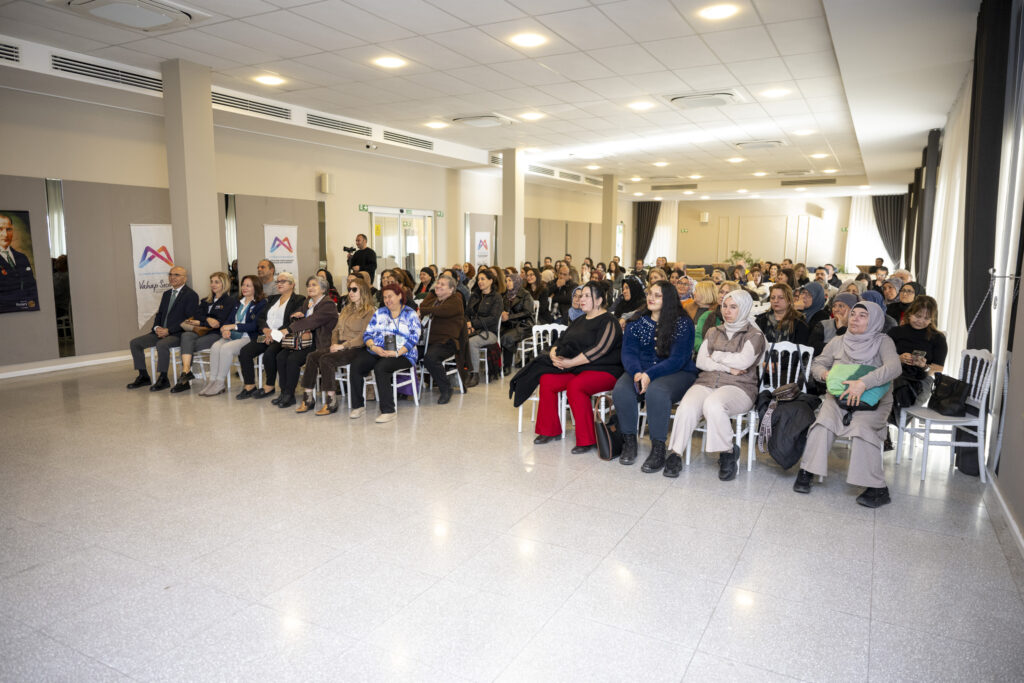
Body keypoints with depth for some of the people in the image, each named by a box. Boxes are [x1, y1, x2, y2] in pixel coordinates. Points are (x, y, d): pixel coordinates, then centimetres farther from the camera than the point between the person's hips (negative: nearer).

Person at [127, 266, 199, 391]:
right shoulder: (167, 294, 20)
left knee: (161, 344, -36)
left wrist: (168, 330, -18)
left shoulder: (191, 295, -6)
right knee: (134, 343, -3)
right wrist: (157, 327, -2)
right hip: (161, 331, 8)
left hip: (177, 333, -8)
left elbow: (189, 319, -13)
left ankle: (163, 379, -23)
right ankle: (143, 376, 5)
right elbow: (159, 314, 20)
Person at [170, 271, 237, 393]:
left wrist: (199, 323, -2)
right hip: (203, 332, 6)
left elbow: (220, 322, -8)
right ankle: (186, 371, -39)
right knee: (186, 336, -27)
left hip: (218, 334, -6)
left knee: (190, 345, -26)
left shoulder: (231, 301, 2)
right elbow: (197, 315, 9)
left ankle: (185, 374, -20)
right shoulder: (206, 301, 26)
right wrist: (207, 319, -13)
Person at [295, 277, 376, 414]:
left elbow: (364, 337, -12)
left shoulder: (370, 311, -3)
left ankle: (331, 402, -24)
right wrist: (334, 344, 3)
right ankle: (308, 398, -15)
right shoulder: (346, 309, 24)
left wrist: (343, 346, -16)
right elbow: (336, 329, 23)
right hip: (339, 346, 7)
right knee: (312, 356, -16)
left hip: (355, 348, -7)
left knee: (326, 359, -30)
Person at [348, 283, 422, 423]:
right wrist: (374, 347, -10)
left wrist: (397, 353, -20)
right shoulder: (379, 312, 18)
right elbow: (367, 334, 11)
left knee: (380, 368, -34)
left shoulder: (410, 314, 5)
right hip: (376, 352, 5)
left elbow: (413, 339, -6)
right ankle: (358, 406, -12)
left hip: (401, 354, -5)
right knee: (355, 366, -22)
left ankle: (388, 411, -30)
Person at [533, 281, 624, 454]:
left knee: (575, 386, -34)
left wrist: (571, 362, -22)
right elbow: (561, 340, 16)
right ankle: (549, 430, 1)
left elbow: (599, 349, -20)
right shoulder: (580, 320, 18)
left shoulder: (608, 322, -7)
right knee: (546, 380, -11)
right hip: (576, 369, 8)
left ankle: (586, 439, -23)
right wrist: (554, 354, -7)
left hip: (603, 370, -8)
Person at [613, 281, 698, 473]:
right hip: (640, 371, 4)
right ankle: (629, 441, -11)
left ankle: (658, 450, -25)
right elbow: (628, 352, 1)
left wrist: (650, 374, -25)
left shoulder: (683, 324, -4)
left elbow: (678, 359, -12)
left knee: (656, 392, -37)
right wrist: (636, 372, -21)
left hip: (676, 373, -3)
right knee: (621, 391, -28)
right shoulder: (637, 322, 9)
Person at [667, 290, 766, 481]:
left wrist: (716, 355, 4)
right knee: (687, 407, -30)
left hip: (738, 387, -3)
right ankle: (675, 453, -23)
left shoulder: (754, 335, 9)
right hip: (707, 382, 3)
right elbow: (700, 361, 9)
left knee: (713, 404, -37)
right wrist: (728, 368, -4)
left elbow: (743, 361, -9)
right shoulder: (714, 332, 22)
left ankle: (728, 452, -17)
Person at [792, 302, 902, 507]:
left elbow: (894, 367, -19)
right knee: (824, 422, -28)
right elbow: (817, 364, 18)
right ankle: (806, 472, -20)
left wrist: (863, 383, -32)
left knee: (862, 429, -32)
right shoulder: (838, 342, 11)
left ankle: (878, 488, -23)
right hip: (838, 398, 3)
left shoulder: (882, 342, -1)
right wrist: (826, 374, -8)